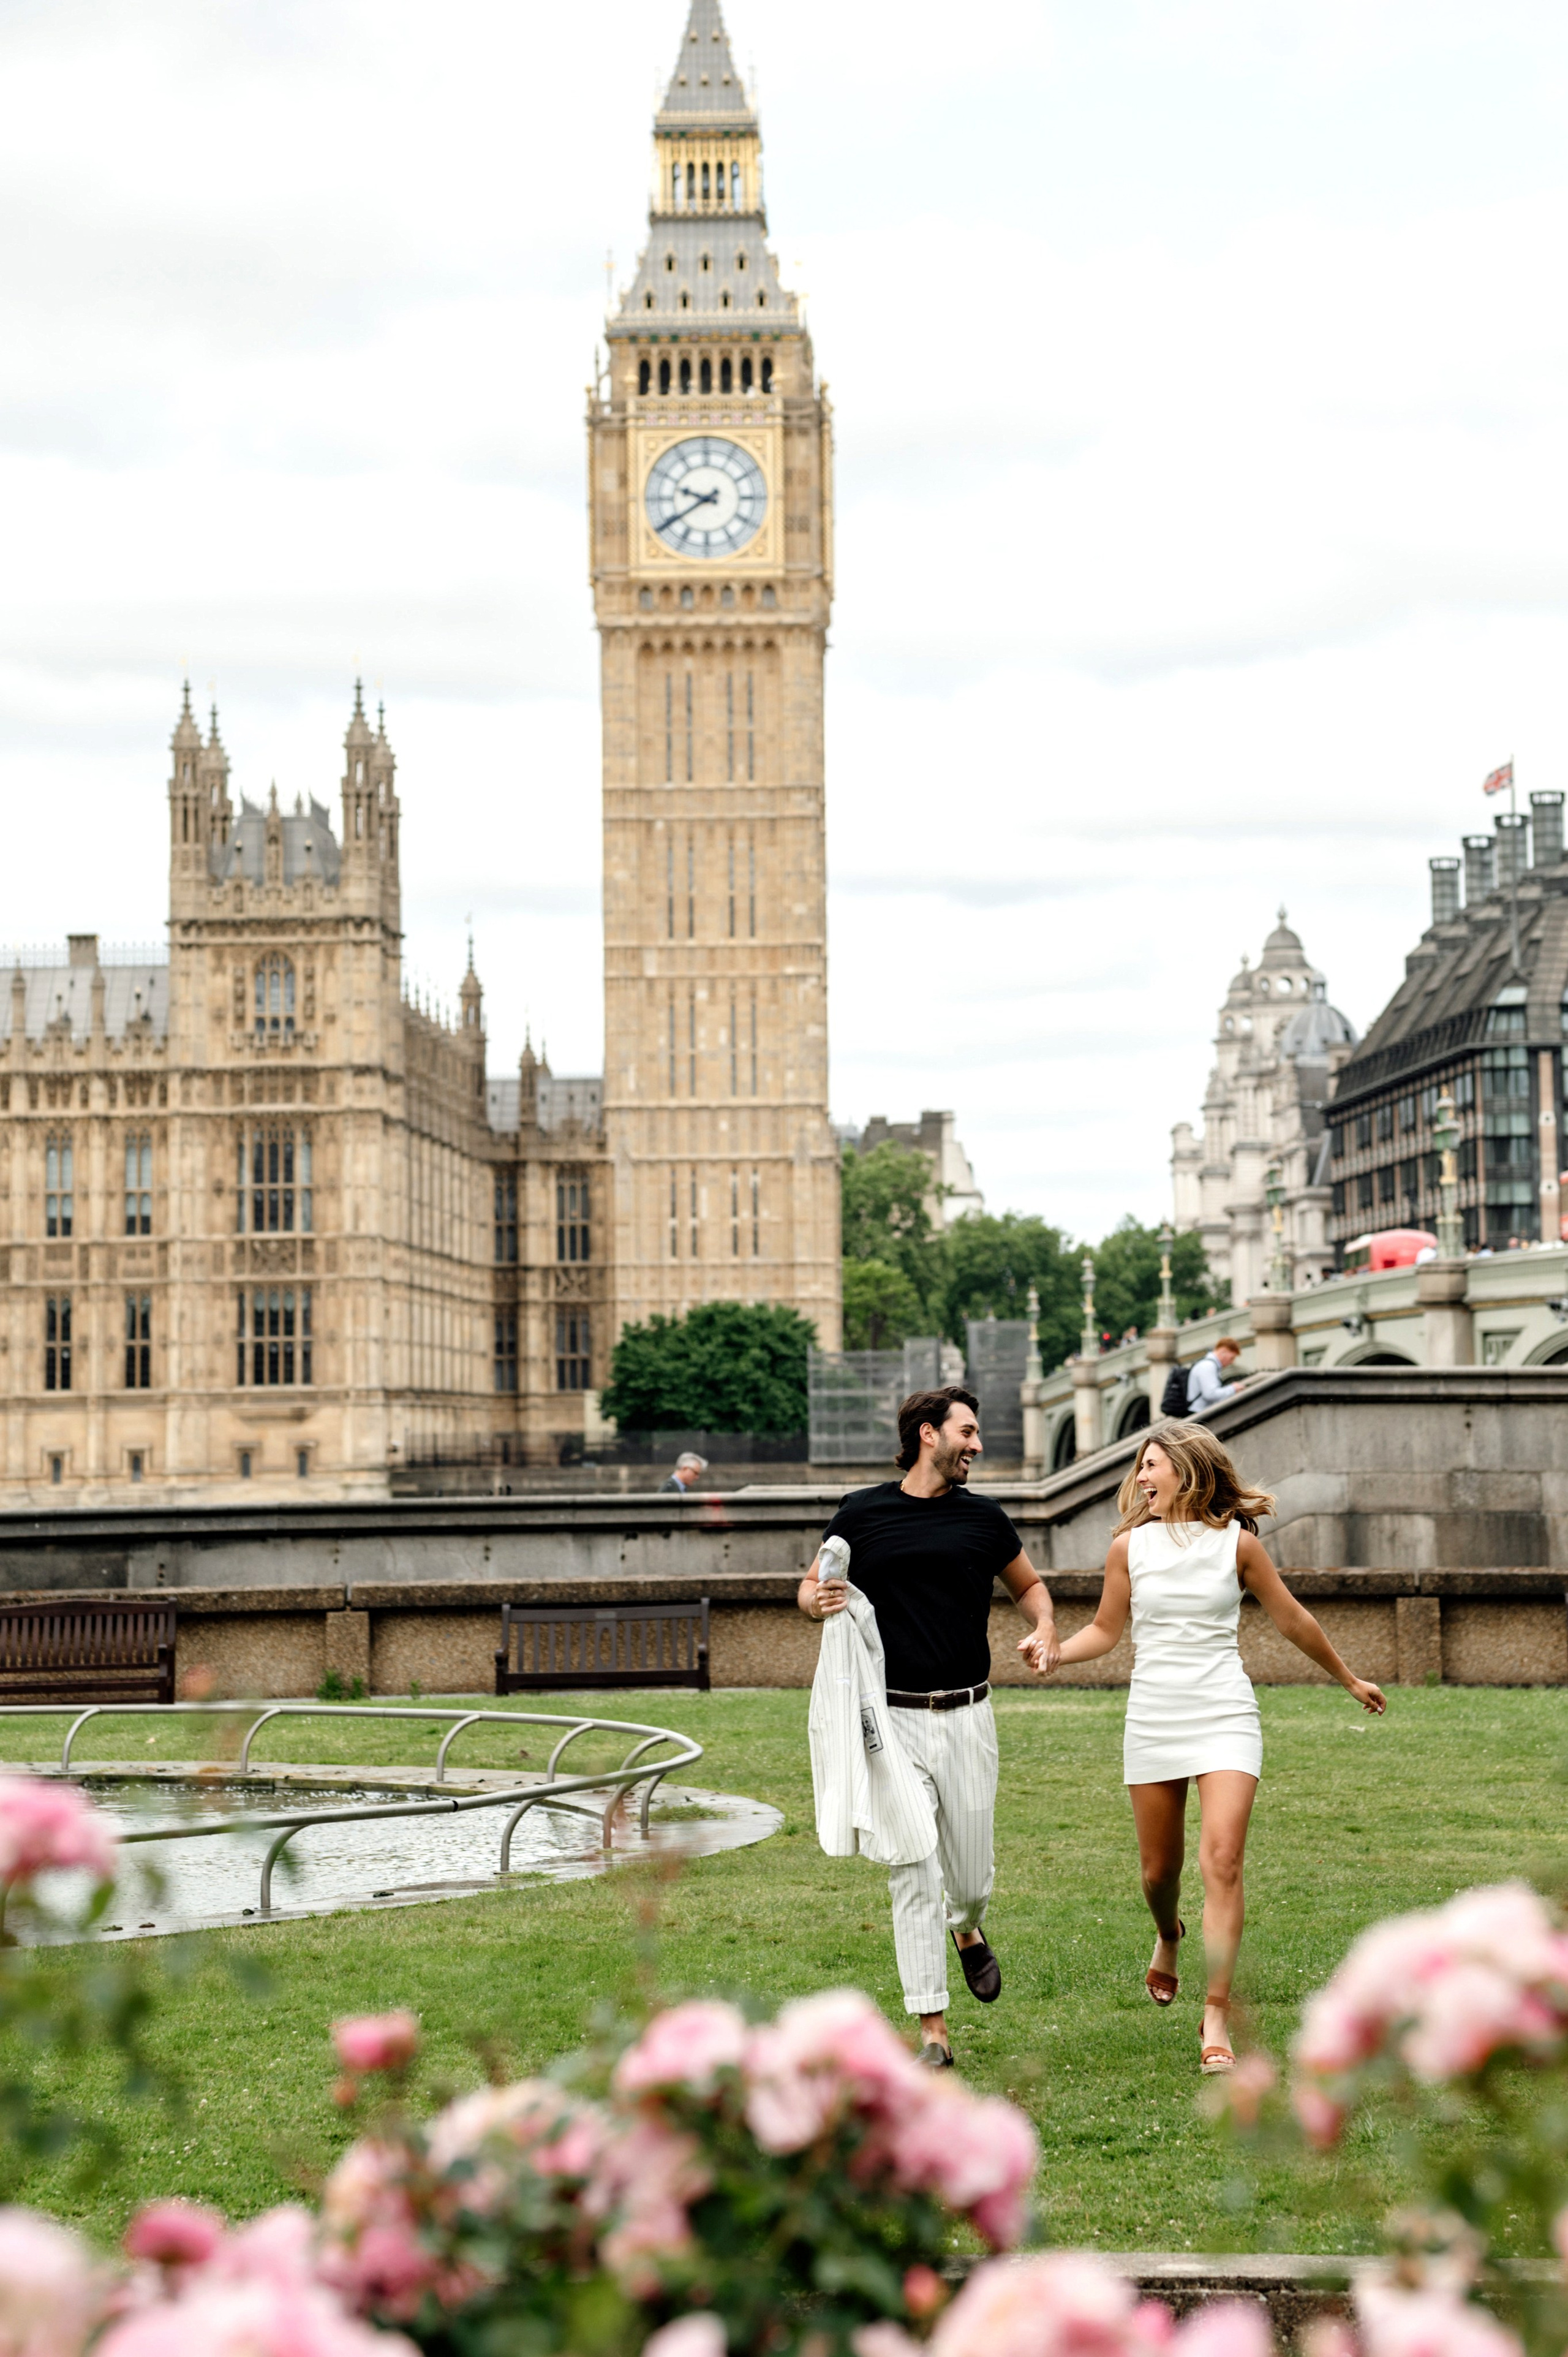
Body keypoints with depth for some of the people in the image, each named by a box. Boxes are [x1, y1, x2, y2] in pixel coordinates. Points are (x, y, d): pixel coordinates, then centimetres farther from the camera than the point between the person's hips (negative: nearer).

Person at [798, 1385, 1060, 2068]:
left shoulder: (983, 1517, 7)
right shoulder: (861, 1514, 2)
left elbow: (1028, 1583, 22)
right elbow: (812, 1586, 15)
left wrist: (1045, 1630, 2)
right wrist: (817, 1601, -9)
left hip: (967, 1717, 2)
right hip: (893, 1721, -2)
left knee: (970, 1879, 5)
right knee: (913, 1877, -5)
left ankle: (967, 1932, 42)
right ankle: (933, 2031, 0)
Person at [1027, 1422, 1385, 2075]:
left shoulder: (1237, 1542, -1)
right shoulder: (1129, 1546, 3)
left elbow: (1292, 1619, 12)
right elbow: (1105, 1631, 12)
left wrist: (1350, 1679, 22)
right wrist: (1055, 1652, -8)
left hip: (1224, 1718, -2)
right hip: (1153, 1720, 2)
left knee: (1222, 1861, -15)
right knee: (1159, 1868, 8)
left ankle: (1216, 2018, -11)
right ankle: (1169, 1937, 45)